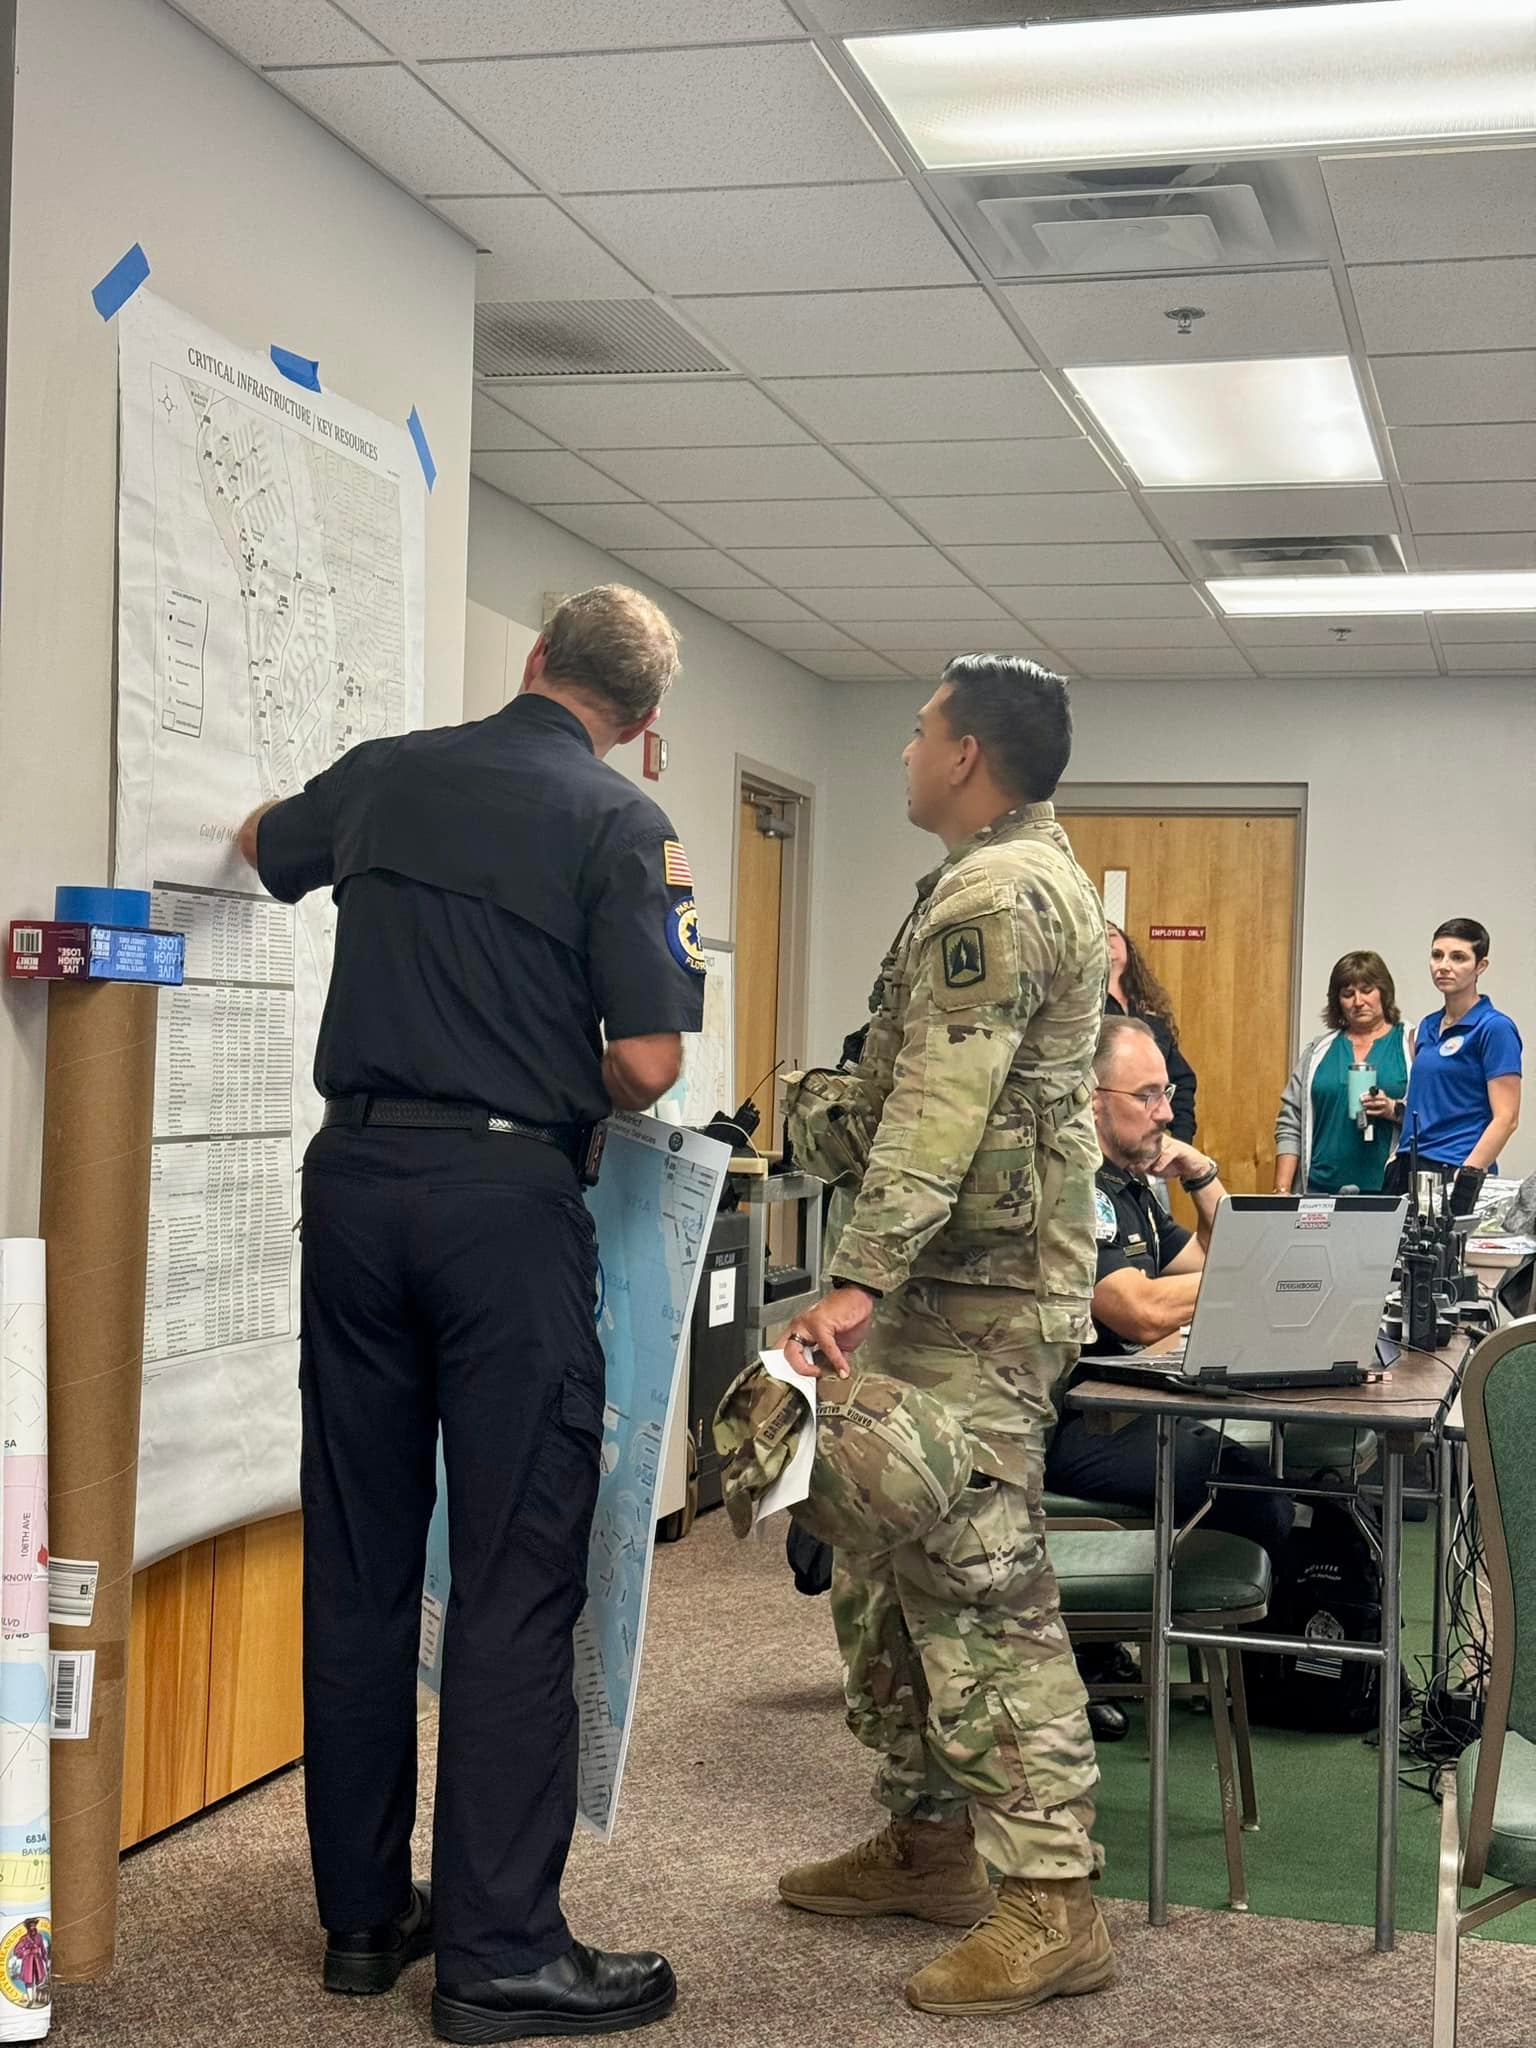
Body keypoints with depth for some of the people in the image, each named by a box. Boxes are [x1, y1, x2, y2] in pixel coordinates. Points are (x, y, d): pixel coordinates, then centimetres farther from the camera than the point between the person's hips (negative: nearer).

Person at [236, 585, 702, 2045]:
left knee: (356, 1560, 11)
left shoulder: (386, 777, 9)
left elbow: (265, 846, 31)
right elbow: (650, 1061, -12)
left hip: (355, 1173, 5)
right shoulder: (622, 824, -5)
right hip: (507, 1195, -5)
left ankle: (363, 1914, 21)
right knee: (515, 1578, -1)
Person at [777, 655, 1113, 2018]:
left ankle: (1052, 1901, -3)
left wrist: (858, 1282, -30)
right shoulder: (1026, 879, 18)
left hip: (978, 1299, -11)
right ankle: (929, 1842, 26)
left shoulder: (996, 895, -16)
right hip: (948, 1293, 11)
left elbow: (940, 1111, -26)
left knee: (978, 1585, -9)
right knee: (890, 1571, 16)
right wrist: (800, 1130, 28)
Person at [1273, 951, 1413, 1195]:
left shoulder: (1411, 1043, 6)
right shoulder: (1319, 1050, 15)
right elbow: (1290, 1125, 12)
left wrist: (1395, 1110, -18)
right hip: (1322, 1188, 3)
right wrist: (1282, 1192, 4)